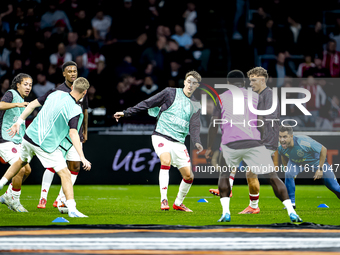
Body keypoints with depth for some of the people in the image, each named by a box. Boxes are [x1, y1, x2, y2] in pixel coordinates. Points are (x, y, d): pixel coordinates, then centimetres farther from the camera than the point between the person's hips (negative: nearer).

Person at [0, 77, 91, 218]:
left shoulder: (56, 94, 1)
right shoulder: (75, 110, -18)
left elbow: (32, 104, 8)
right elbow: (73, 134, -27)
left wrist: (19, 122, 18)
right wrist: (82, 157, -29)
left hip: (29, 136, 6)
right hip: (47, 145, -6)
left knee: (21, 162, 33)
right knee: (65, 174, -3)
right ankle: (71, 209, -13)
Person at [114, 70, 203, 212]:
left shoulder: (195, 106, 10)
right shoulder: (170, 93, -1)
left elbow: (194, 127, 3)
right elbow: (147, 104, 0)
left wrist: (196, 142, -18)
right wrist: (126, 113, -3)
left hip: (178, 142, 4)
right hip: (161, 136, -4)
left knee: (189, 176, 0)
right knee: (166, 161, -31)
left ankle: (178, 203, 25)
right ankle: (163, 199, -28)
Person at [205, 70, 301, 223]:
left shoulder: (221, 98, 14)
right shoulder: (256, 97, 13)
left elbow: (214, 125, 9)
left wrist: (209, 148, 14)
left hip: (229, 144, 1)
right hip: (253, 142, -1)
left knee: (224, 174, 24)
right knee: (272, 176, 4)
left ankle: (225, 212, 8)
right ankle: (291, 212, -5)